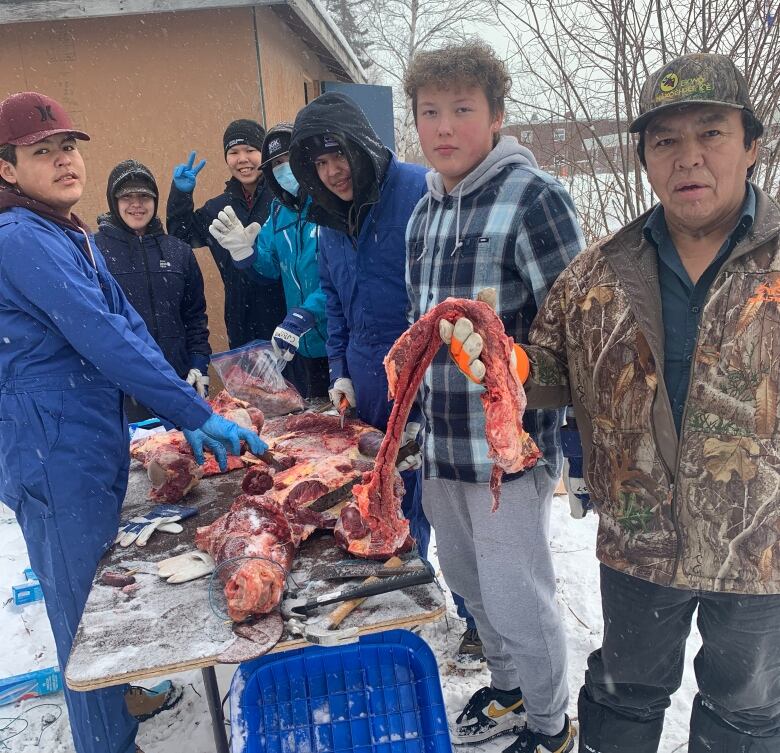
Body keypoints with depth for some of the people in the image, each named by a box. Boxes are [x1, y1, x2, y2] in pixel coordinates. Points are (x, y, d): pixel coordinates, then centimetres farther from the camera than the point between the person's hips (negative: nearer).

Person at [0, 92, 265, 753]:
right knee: (85, 609, 6)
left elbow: (129, 328, 8)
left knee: (102, 597, 25)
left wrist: (184, 419, 0)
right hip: (55, 455, -9)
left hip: (96, 441, 9)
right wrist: (198, 413, -22)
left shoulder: (74, 238, 13)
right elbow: (105, 339, -24)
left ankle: (123, 695, 47)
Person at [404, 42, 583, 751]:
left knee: (518, 601, 7)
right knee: (469, 582, 21)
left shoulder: (534, 198, -13)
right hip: (442, 447, 8)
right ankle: (508, 691, 46)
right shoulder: (425, 211, 10)